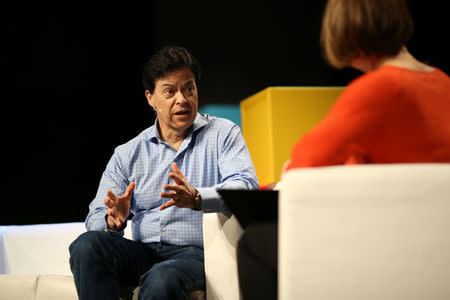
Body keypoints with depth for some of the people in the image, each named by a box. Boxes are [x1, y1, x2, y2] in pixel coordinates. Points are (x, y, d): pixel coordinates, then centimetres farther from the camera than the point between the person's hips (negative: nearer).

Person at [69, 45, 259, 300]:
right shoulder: (128, 154, 15)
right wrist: (113, 221, -16)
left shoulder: (223, 134, 8)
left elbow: (247, 187, -10)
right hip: (143, 253, 4)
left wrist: (196, 198, -30)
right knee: (87, 245, -25)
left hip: (196, 252, -4)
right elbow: (97, 217, 10)